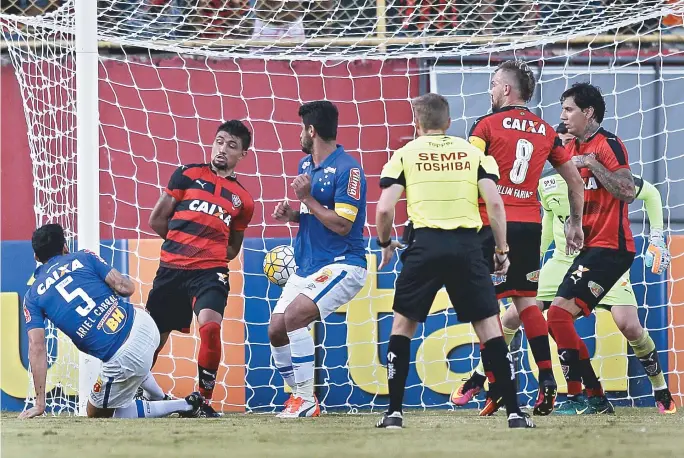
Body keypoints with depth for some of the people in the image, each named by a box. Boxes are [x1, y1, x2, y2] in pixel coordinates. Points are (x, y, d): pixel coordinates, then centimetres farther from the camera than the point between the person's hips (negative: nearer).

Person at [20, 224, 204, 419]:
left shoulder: (32, 297, 8)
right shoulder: (83, 258, 9)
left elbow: (37, 349, -1)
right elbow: (127, 288, 3)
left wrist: (40, 404, 0)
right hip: (145, 327, 5)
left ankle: (185, 406, 11)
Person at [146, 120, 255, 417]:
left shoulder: (243, 200, 12)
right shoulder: (187, 176, 7)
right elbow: (157, 220, 9)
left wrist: (209, 249, 6)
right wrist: (184, 241, 9)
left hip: (210, 271, 0)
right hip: (171, 269, 0)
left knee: (210, 325, -27)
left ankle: (205, 400, -16)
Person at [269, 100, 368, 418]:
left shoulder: (347, 169, -15)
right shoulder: (305, 165, 12)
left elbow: (342, 225, -19)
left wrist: (307, 199, -17)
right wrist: (290, 213, 3)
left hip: (341, 264, -9)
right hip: (306, 266, 9)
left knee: (294, 316, -26)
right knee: (276, 330, 2)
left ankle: (306, 400, -19)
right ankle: (299, 397, 17)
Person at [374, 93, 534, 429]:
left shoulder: (405, 154, 9)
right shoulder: (474, 152, 13)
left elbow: (384, 209, 2)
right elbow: (495, 203, 2)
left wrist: (385, 243, 20)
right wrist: (501, 250, 10)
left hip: (425, 243, -1)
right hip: (468, 245, 1)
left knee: (402, 324, 14)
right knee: (488, 326, 5)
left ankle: (394, 412, 9)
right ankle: (514, 412, -1)